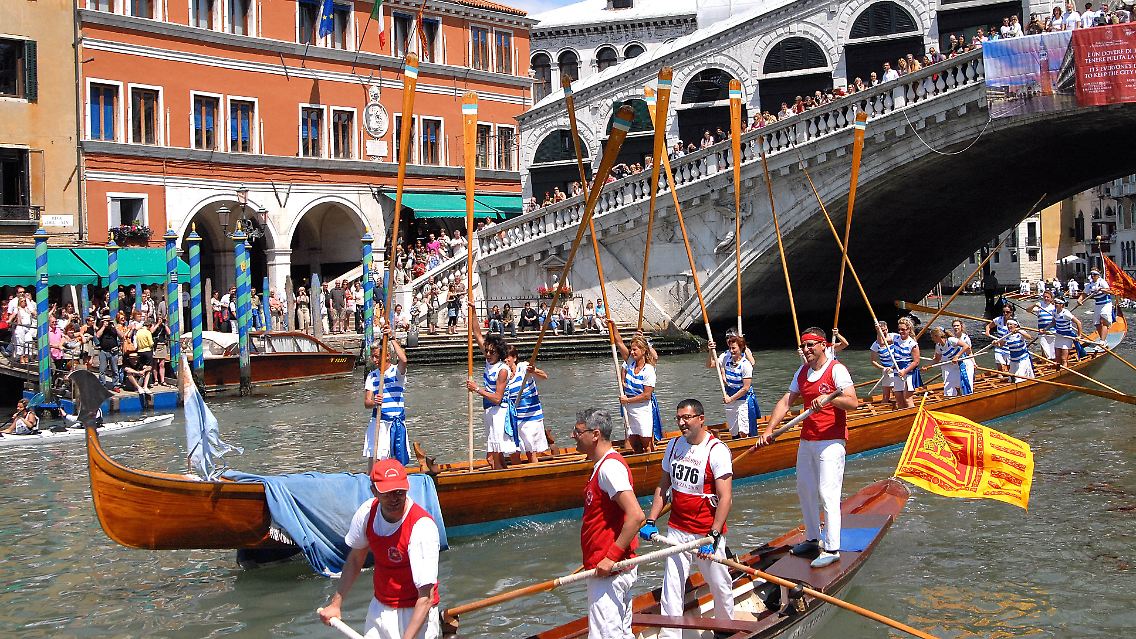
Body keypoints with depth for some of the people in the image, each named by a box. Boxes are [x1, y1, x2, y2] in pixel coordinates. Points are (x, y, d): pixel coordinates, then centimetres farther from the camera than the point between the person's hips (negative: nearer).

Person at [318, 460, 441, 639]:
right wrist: (336, 603, 8)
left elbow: (426, 597, -29)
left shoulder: (422, 526, -27)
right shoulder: (367, 512, -9)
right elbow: (355, 559, 10)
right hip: (379, 607, 5)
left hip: (415, 613, -5)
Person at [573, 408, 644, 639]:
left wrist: (612, 557, -24)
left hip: (610, 571, -11)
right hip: (615, 568, 11)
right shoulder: (606, 464, 15)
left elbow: (636, 516, -27)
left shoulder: (609, 467, -18)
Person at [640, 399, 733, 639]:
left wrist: (713, 536, -24)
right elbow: (663, 486, 14)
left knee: (719, 584, 9)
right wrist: (650, 521, 5)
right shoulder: (674, 445, 6)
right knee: (672, 585, 3)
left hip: (708, 531, -5)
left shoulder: (717, 450, -14)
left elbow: (725, 498, -18)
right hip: (677, 529, 5)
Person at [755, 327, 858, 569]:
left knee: (827, 494, -9)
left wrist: (829, 398, -36)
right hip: (807, 440, 8)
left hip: (830, 442, -8)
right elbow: (785, 402, 9)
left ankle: (832, 549, -4)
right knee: (805, 490, 14)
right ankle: (813, 538, 28)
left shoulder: (836, 370, -10)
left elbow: (853, 403, -20)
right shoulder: (802, 372, 12)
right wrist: (768, 430, 0)